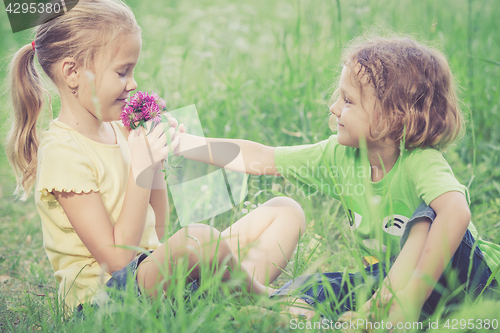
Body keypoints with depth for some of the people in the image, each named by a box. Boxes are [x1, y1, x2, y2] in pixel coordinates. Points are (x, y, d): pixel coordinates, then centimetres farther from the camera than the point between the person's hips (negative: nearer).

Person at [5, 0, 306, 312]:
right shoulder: (62, 151, -16)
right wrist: (142, 169, -20)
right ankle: (263, 298, -13)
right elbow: (117, 258, -19)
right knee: (195, 238, -41)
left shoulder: (119, 131, 11)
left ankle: (251, 282, -22)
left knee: (286, 210, 6)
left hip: (155, 271, 9)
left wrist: (157, 160, 3)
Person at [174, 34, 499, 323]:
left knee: (428, 216, -35)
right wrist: (185, 143, -3)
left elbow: (456, 213, -48)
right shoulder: (340, 156, -8)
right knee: (306, 288, -15)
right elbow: (259, 159, -2)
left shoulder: (421, 163, -28)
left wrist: (412, 296, -52)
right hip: (385, 277, 6)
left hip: (450, 276, -5)